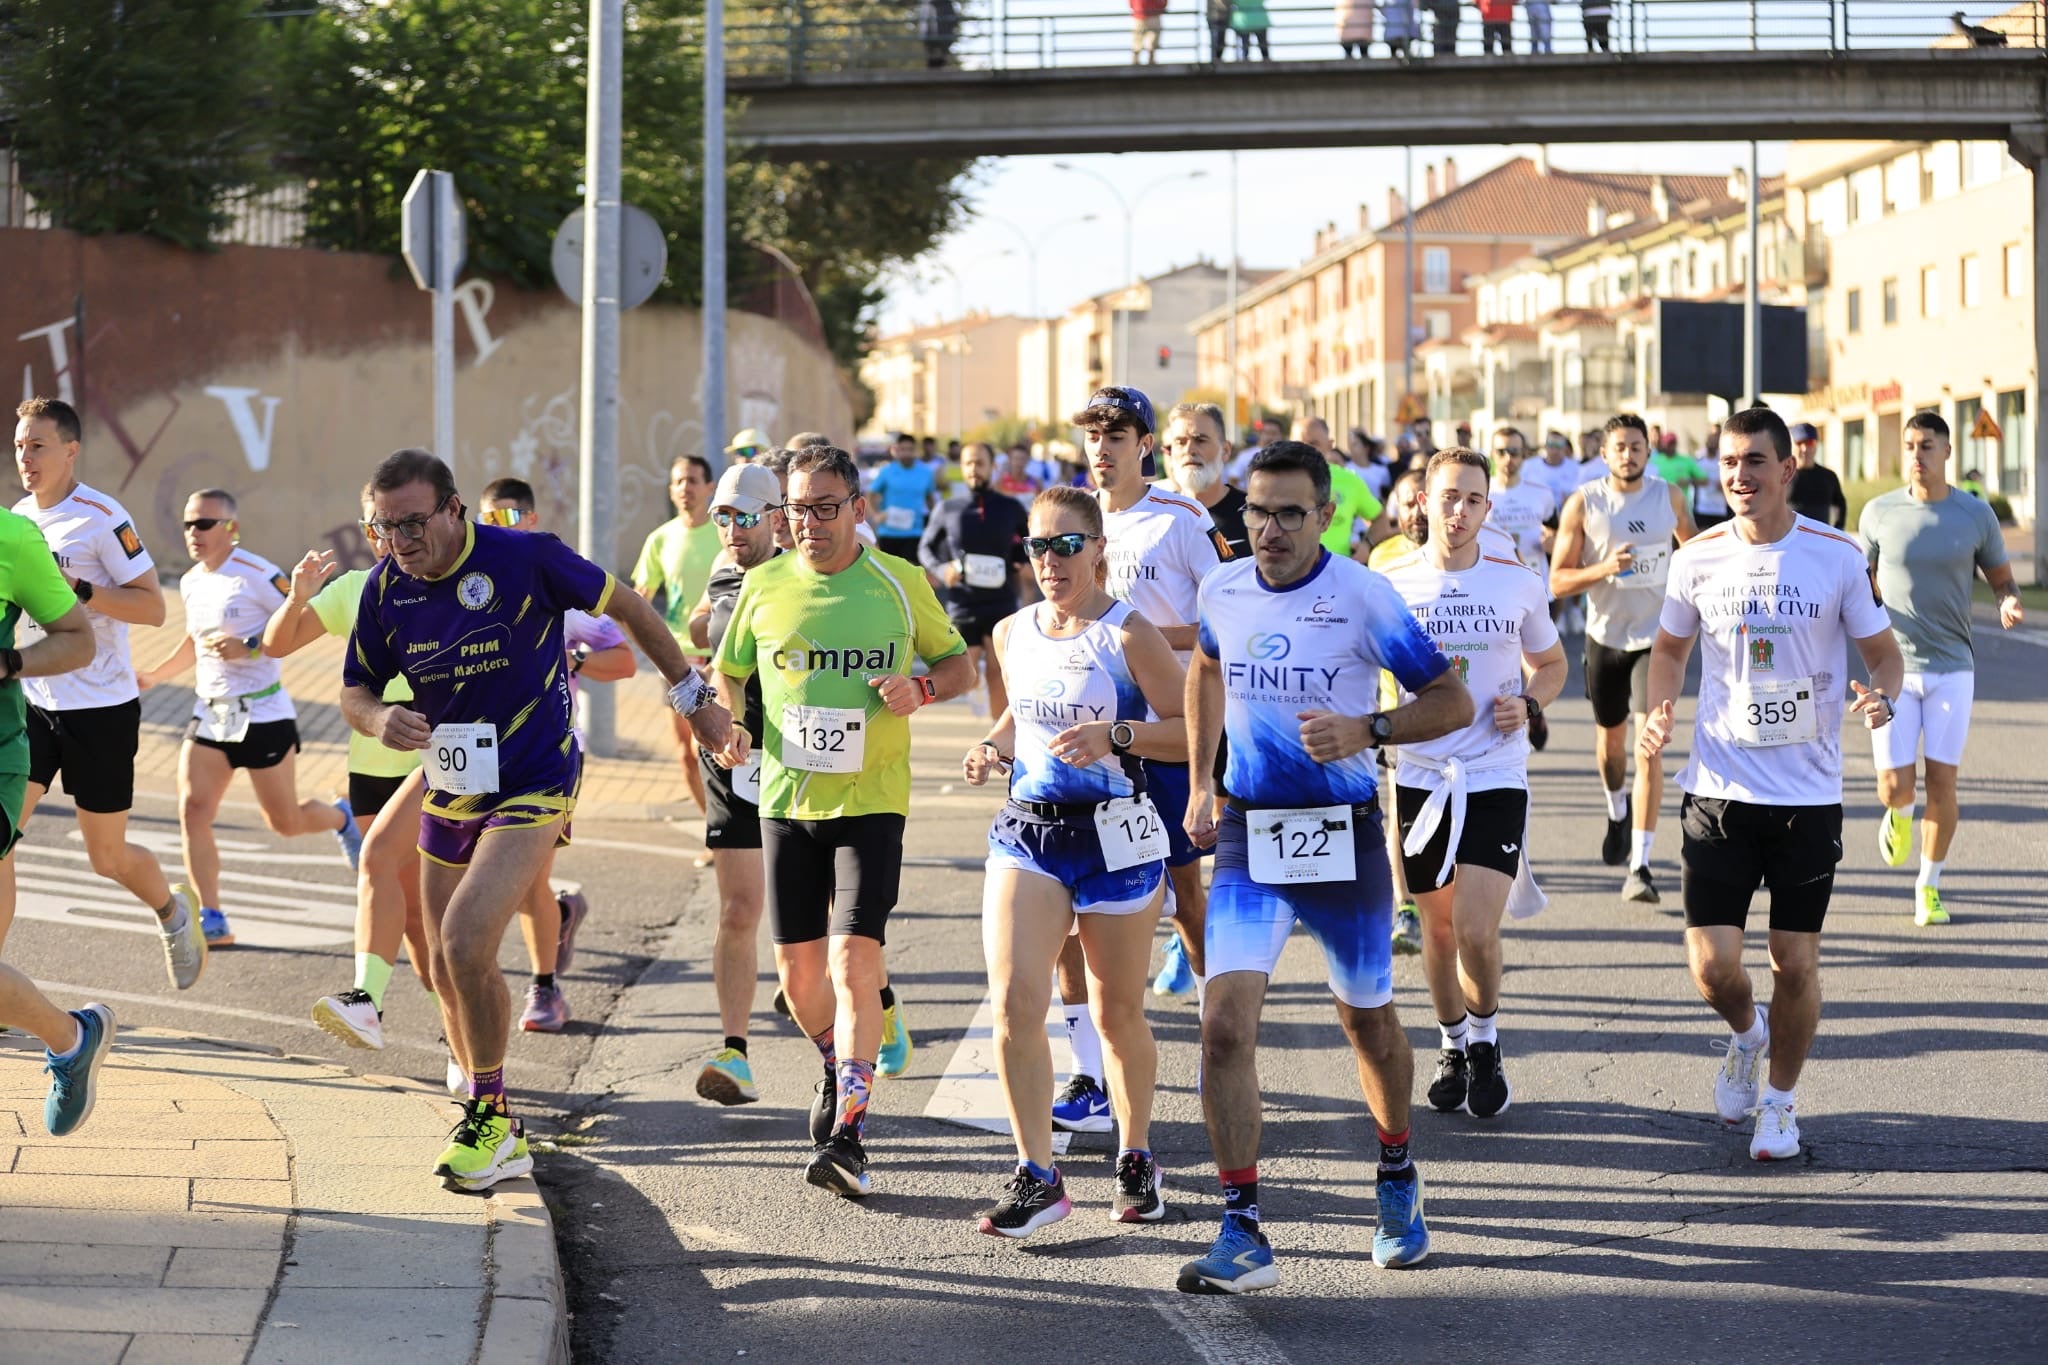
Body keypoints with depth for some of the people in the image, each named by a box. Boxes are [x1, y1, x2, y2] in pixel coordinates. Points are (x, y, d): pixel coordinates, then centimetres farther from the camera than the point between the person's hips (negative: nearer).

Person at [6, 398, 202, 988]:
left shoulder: (103, 519, -13)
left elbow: (152, 607, -15)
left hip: (101, 709, -5)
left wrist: (79, 589, -27)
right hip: (32, 702, 5)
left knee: (107, 856, 6)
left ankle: (174, 911, 37)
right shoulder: (18, 517, 7)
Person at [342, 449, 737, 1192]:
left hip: (533, 789, -6)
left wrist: (695, 697, 5)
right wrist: (378, 718, -17)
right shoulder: (385, 587, -2)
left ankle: (489, 1115, -4)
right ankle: (499, 1138, 27)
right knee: (446, 971, 9)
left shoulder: (526, 558, -16)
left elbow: (627, 607, -2)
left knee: (465, 944, -22)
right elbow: (355, 690, 8)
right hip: (447, 795, 6)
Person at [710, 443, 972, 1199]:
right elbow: (728, 674, 16)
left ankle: (846, 1133, -17)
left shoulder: (901, 583, 0)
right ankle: (840, 1068, 38)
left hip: (871, 802, -3)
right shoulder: (765, 586, 4)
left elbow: (958, 663, 12)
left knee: (854, 960, -16)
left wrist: (922, 688, -10)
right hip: (786, 798, 3)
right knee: (799, 974, 7)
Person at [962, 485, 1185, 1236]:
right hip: (1026, 835, 4)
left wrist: (1114, 735, -23)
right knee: (1013, 1003, -12)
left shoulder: (1130, 635, -9)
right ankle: (1036, 1177, -5)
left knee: (1118, 1014, 8)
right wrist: (994, 746, 5)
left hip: (1116, 838, -4)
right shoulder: (1013, 634, 8)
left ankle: (1136, 1159, 30)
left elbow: (1194, 730, -10)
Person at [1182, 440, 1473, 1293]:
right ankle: (1242, 1236, -11)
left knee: (1367, 1023, 16)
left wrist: (1364, 732, -23)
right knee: (1225, 1025, -15)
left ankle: (1397, 1182, 43)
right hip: (1249, 838, 2)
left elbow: (1452, 703, -8)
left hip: (1344, 837, -2)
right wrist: (1201, 784, 21)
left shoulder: (1363, 597, -12)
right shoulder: (1221, 591, 1)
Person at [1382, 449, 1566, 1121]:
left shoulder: (1520, 583, -1)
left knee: (1477, 931, -11)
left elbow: (1551, 663, 15)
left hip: (1496, 777, -1)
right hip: (1420, 775, 1)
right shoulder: (1391, 584, -1)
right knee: (1438, 927, 10)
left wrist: (1529, 704, -5)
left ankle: (1486, 1042, 15)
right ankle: (1452, 1044, 33)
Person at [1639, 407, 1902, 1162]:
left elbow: (1884, 651, 5)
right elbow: (1670, 647, 17)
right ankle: (1745, 1032, 32)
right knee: (1712, 967, -3)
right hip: (1719, 790, 1)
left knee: (1795, 965, 3)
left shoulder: (1838, 557, -5)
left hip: (1809, 795, -1)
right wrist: (1659, 710, -2)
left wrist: (1882, 697, -17)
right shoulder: (1698, 558, 1)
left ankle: (1781, 1099, 25)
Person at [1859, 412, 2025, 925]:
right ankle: (1898, 816, 32)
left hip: (1952, 668, 0)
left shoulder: (1976, 516, -2)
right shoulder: (1879, 513, -1)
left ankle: (1929, 886, 18)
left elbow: (2001, 578, 9)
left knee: (1941, 781, -1)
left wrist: (2009, 603, -13)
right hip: (1894, 668, 0)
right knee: (1895, 786, -7)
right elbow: (1862, 581, 12)